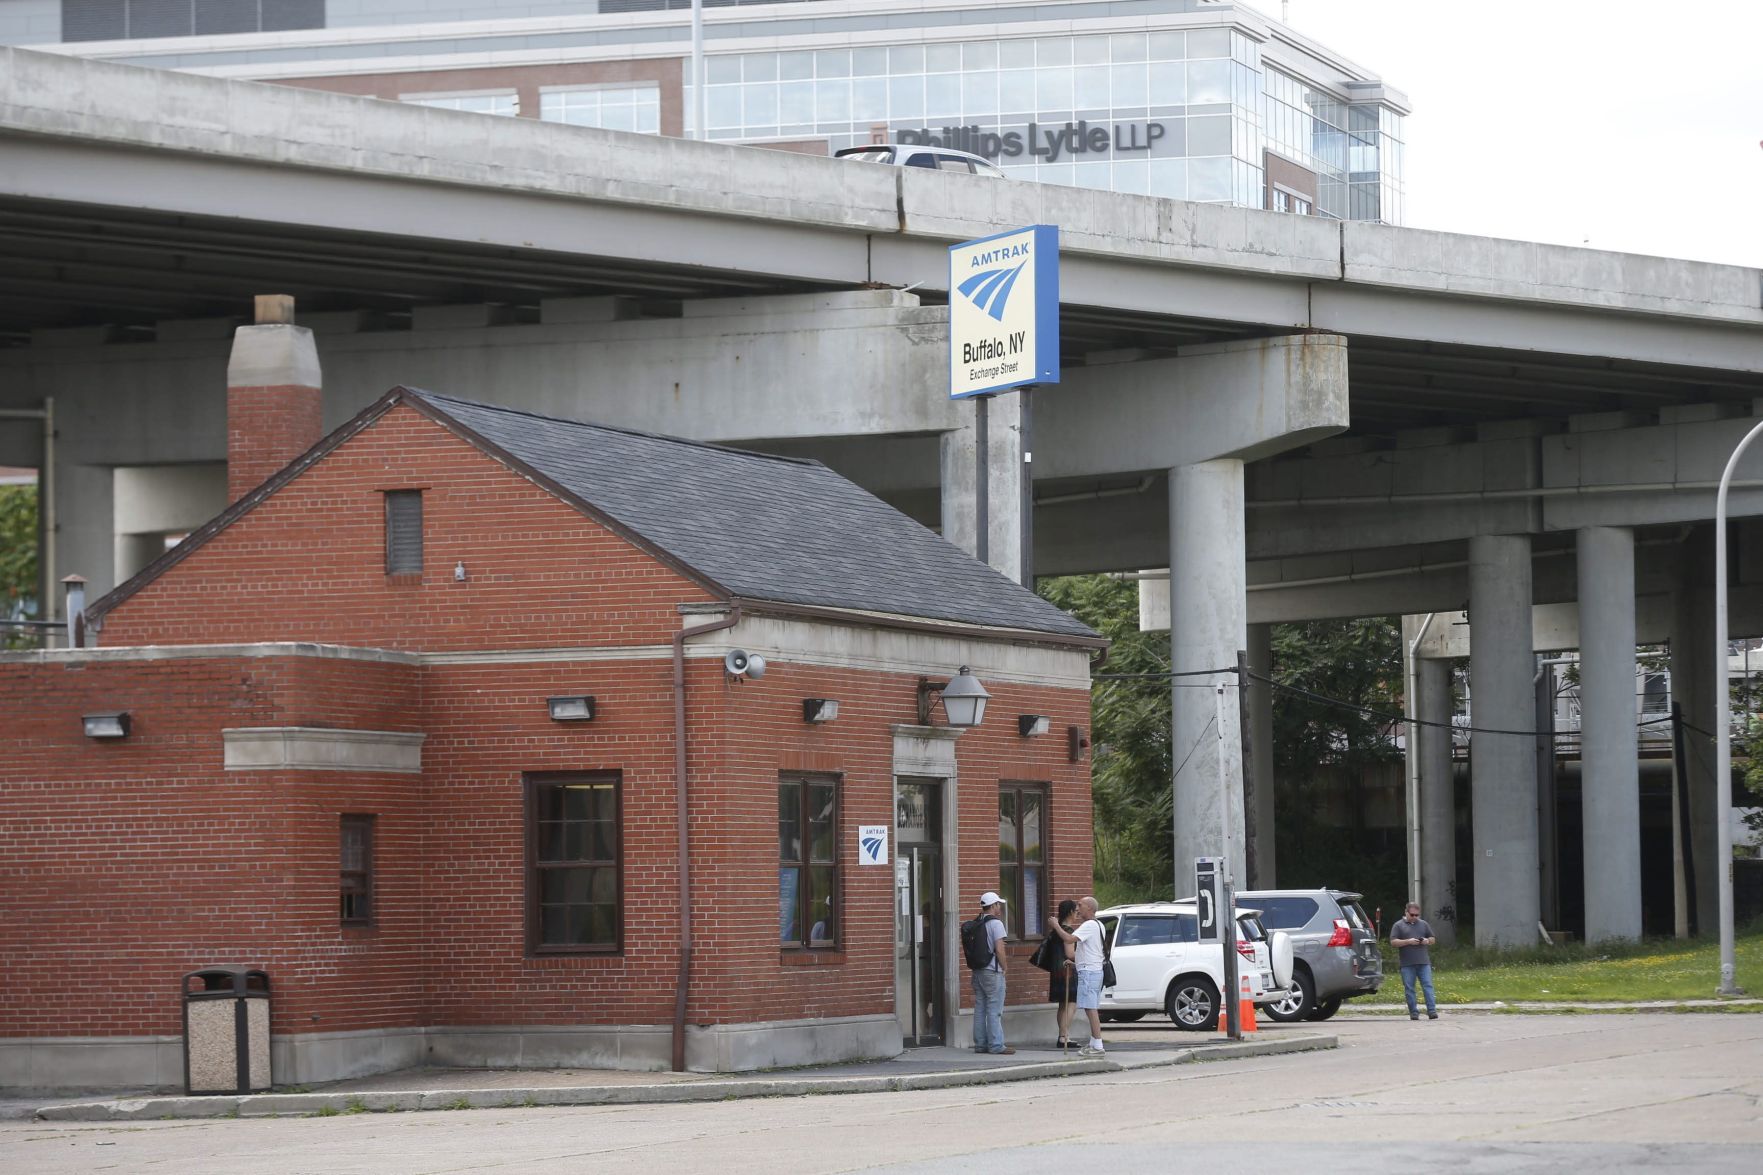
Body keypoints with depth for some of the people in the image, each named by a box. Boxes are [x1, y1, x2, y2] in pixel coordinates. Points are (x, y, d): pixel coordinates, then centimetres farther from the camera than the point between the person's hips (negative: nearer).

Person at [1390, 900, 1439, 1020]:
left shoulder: (1423, 924, 16)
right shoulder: (1398, 926, 6)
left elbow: (1433, 939, 21)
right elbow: (1393, 942, -3)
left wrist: (1427, 941, -3)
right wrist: (1408, 942, -15)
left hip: (1423, 962, 2)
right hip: (1407, 964, -2)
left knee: (1428, 986, -6)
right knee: (1409, 989, 0)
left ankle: (1432, 1011, -10)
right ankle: (1413, 1013, 6)